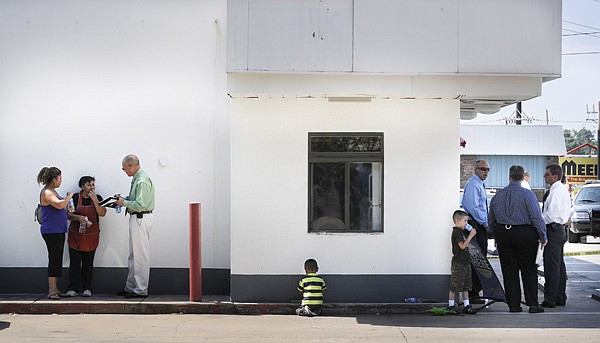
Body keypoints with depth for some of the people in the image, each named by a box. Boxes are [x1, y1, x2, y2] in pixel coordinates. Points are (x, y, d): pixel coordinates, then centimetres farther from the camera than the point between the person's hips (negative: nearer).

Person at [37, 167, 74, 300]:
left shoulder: (53, 191, 16)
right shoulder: (46, 192, -14)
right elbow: (59, 204, -26)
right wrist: (69, 196, -11)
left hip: (58, 230, 10)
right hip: (51, 231, -10)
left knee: (57, 260, 11)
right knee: (54, 259, -10)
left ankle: (55, 289, 16)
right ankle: (51, 291, -8)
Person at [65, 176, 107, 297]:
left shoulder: (97, 198, 4)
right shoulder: (75, 198, 0)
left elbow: (102, 213, -9)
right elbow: (68, 215, -1)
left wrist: (95, 200, -16)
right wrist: (77, 217, -19)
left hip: (91, 235, 1)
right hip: (76, 234, -1)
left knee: (88, 263, 4)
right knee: (74, 262, -2)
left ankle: (87, 288, 12)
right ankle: (73, 289, 3)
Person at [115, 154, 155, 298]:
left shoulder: (142, 181, -19)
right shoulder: (136, 178, 12)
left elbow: (141, 204, -24)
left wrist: (125, 203, -12)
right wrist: (123, 199, 9)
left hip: (141, 219, -11)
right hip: (136, 218, 11)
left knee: (140, 255, -5)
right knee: (133, 255, 16)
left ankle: (141, 290, 1)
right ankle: (130, 287, 25)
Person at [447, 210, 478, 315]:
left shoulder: (461, 232, 17)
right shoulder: (456, 232, -13)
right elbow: (462, 246, -20)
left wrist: (471, 234, 13)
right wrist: (471, 236, -20)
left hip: (465, 262, 10)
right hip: (458, 263, -10)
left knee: (466, 286, 10)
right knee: (454, 286, -4)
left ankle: (466, 306, 13)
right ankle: (451, 306, 2)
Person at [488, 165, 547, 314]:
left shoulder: (498, 195, 6)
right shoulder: (527, 194, -9)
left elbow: (492, 220, 13)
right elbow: (536, 217, -12)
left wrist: (497, 235, 23)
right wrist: (543, 236, -4)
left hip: (503, 234, 4)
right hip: (525, 233, -3)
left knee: (509, 270, 7)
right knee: (528, 269, 4)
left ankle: (513, 305, 9)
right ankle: (533, 304, 2)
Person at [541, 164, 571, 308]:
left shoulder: (556, 191, -16)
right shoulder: (563, 189, 16)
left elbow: (551, 214, -23)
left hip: (553, 230, -11)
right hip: (560, 229, 11)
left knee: (552, 266, -8)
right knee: (559, 266, 13)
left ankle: (550, 299, -6)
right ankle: (560, 298, 19)